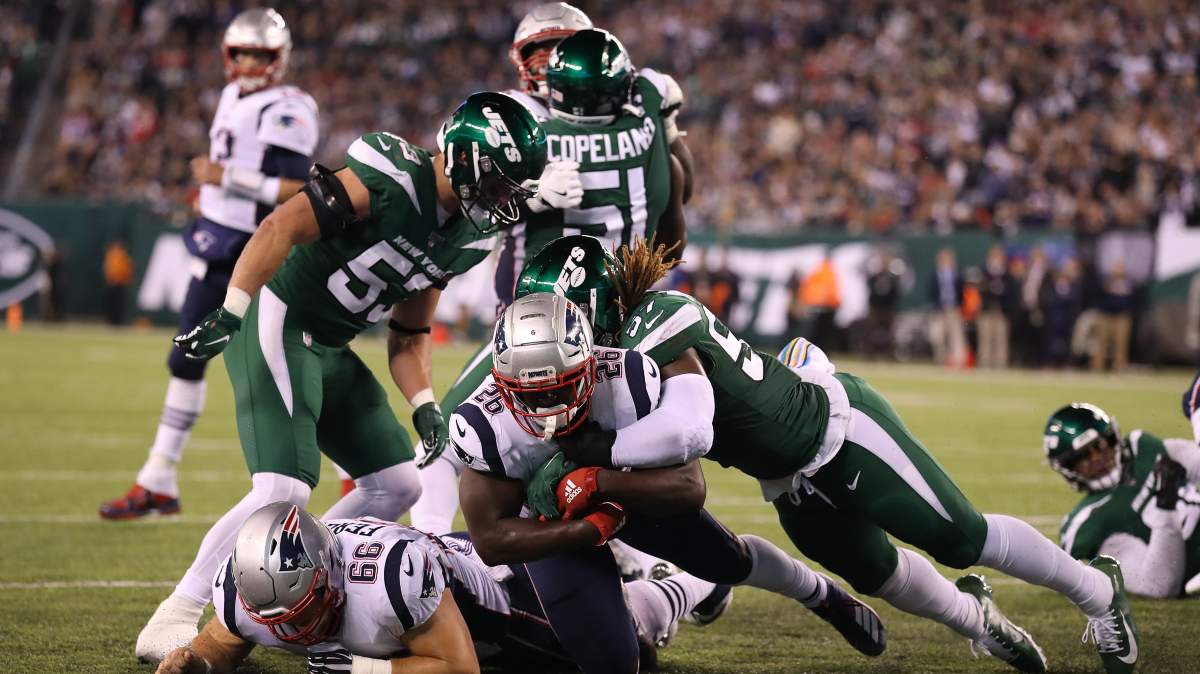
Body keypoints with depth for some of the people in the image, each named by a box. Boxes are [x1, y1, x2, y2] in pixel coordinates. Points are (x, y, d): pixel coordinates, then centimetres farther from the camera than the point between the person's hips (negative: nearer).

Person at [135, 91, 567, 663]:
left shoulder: (466, 237, 7)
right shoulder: (391, 182, -20)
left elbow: (408, 336, 14)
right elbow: (281, 228, -25)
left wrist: (425, 407, -1)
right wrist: (229, 315, -31)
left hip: (329, 349, 10)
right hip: (277, 324, -10)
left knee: (398, 484, 11)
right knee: (284, 491, -21)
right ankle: (174, 617, -10)